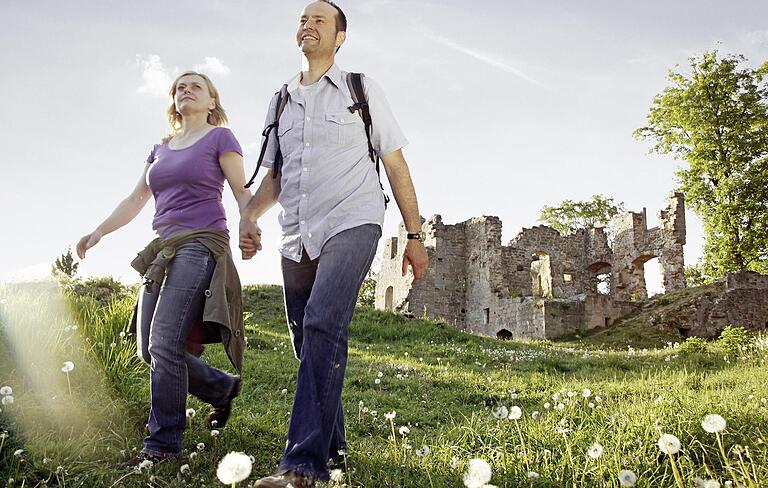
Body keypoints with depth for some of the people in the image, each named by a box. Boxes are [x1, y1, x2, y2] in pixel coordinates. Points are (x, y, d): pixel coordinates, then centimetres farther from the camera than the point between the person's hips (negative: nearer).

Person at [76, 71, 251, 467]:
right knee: (149, 349, 4)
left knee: (164, 343, -17)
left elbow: (242, 192, -3)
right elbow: (136, 199, 24)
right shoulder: (161, 148, 22)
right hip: (163, 249, 7)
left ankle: (162, 443, -7)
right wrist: (98, 232, 13)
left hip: (202, 244, -7)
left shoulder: (220, 137, 5)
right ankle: (222, 387, 23)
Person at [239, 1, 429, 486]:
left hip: (351, 225, -5)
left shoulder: (362, 90, 8)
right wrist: (251, 215, -2)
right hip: (297, 239, 5)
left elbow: (397, 165, 8)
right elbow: (274, 176, 19)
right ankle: (333, 445, 24)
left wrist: (415, 236, 3)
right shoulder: (281, 102, 19)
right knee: (308, 342, 7)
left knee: (323, 327, -24)